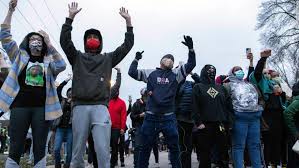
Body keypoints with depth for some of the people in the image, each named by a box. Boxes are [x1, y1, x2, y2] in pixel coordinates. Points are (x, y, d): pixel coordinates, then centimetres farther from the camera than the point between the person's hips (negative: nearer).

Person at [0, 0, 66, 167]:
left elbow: (62, 66, -8)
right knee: (15, 149, 0)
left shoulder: (48, 61, 12)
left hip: (42, 108, 0)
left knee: (40, 150, 4)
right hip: (20, 106, 0)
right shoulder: (19, 56, 16)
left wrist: (49, 43, -9)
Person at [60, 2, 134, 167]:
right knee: (77, 153, 3)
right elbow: (65, 40, 8)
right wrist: (70, 17, 4)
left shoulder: (108, 59, 21)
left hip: (100, 108, 0)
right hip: (80, 107, 1)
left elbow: (127, 44, 19)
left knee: (103, 152, -9)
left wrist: (128, 21, 15)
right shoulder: (77, 57, 20)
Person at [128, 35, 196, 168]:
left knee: (174, 147, 8)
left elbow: (191, 64, 1)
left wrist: (191, 49, -9)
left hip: (169, 117, 1)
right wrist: (136, 59, 3)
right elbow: (132, 72, 5)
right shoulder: (150, 73, 8)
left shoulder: (175, 74, 10)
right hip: (151, 117, -1)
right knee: (145, 148, 9)